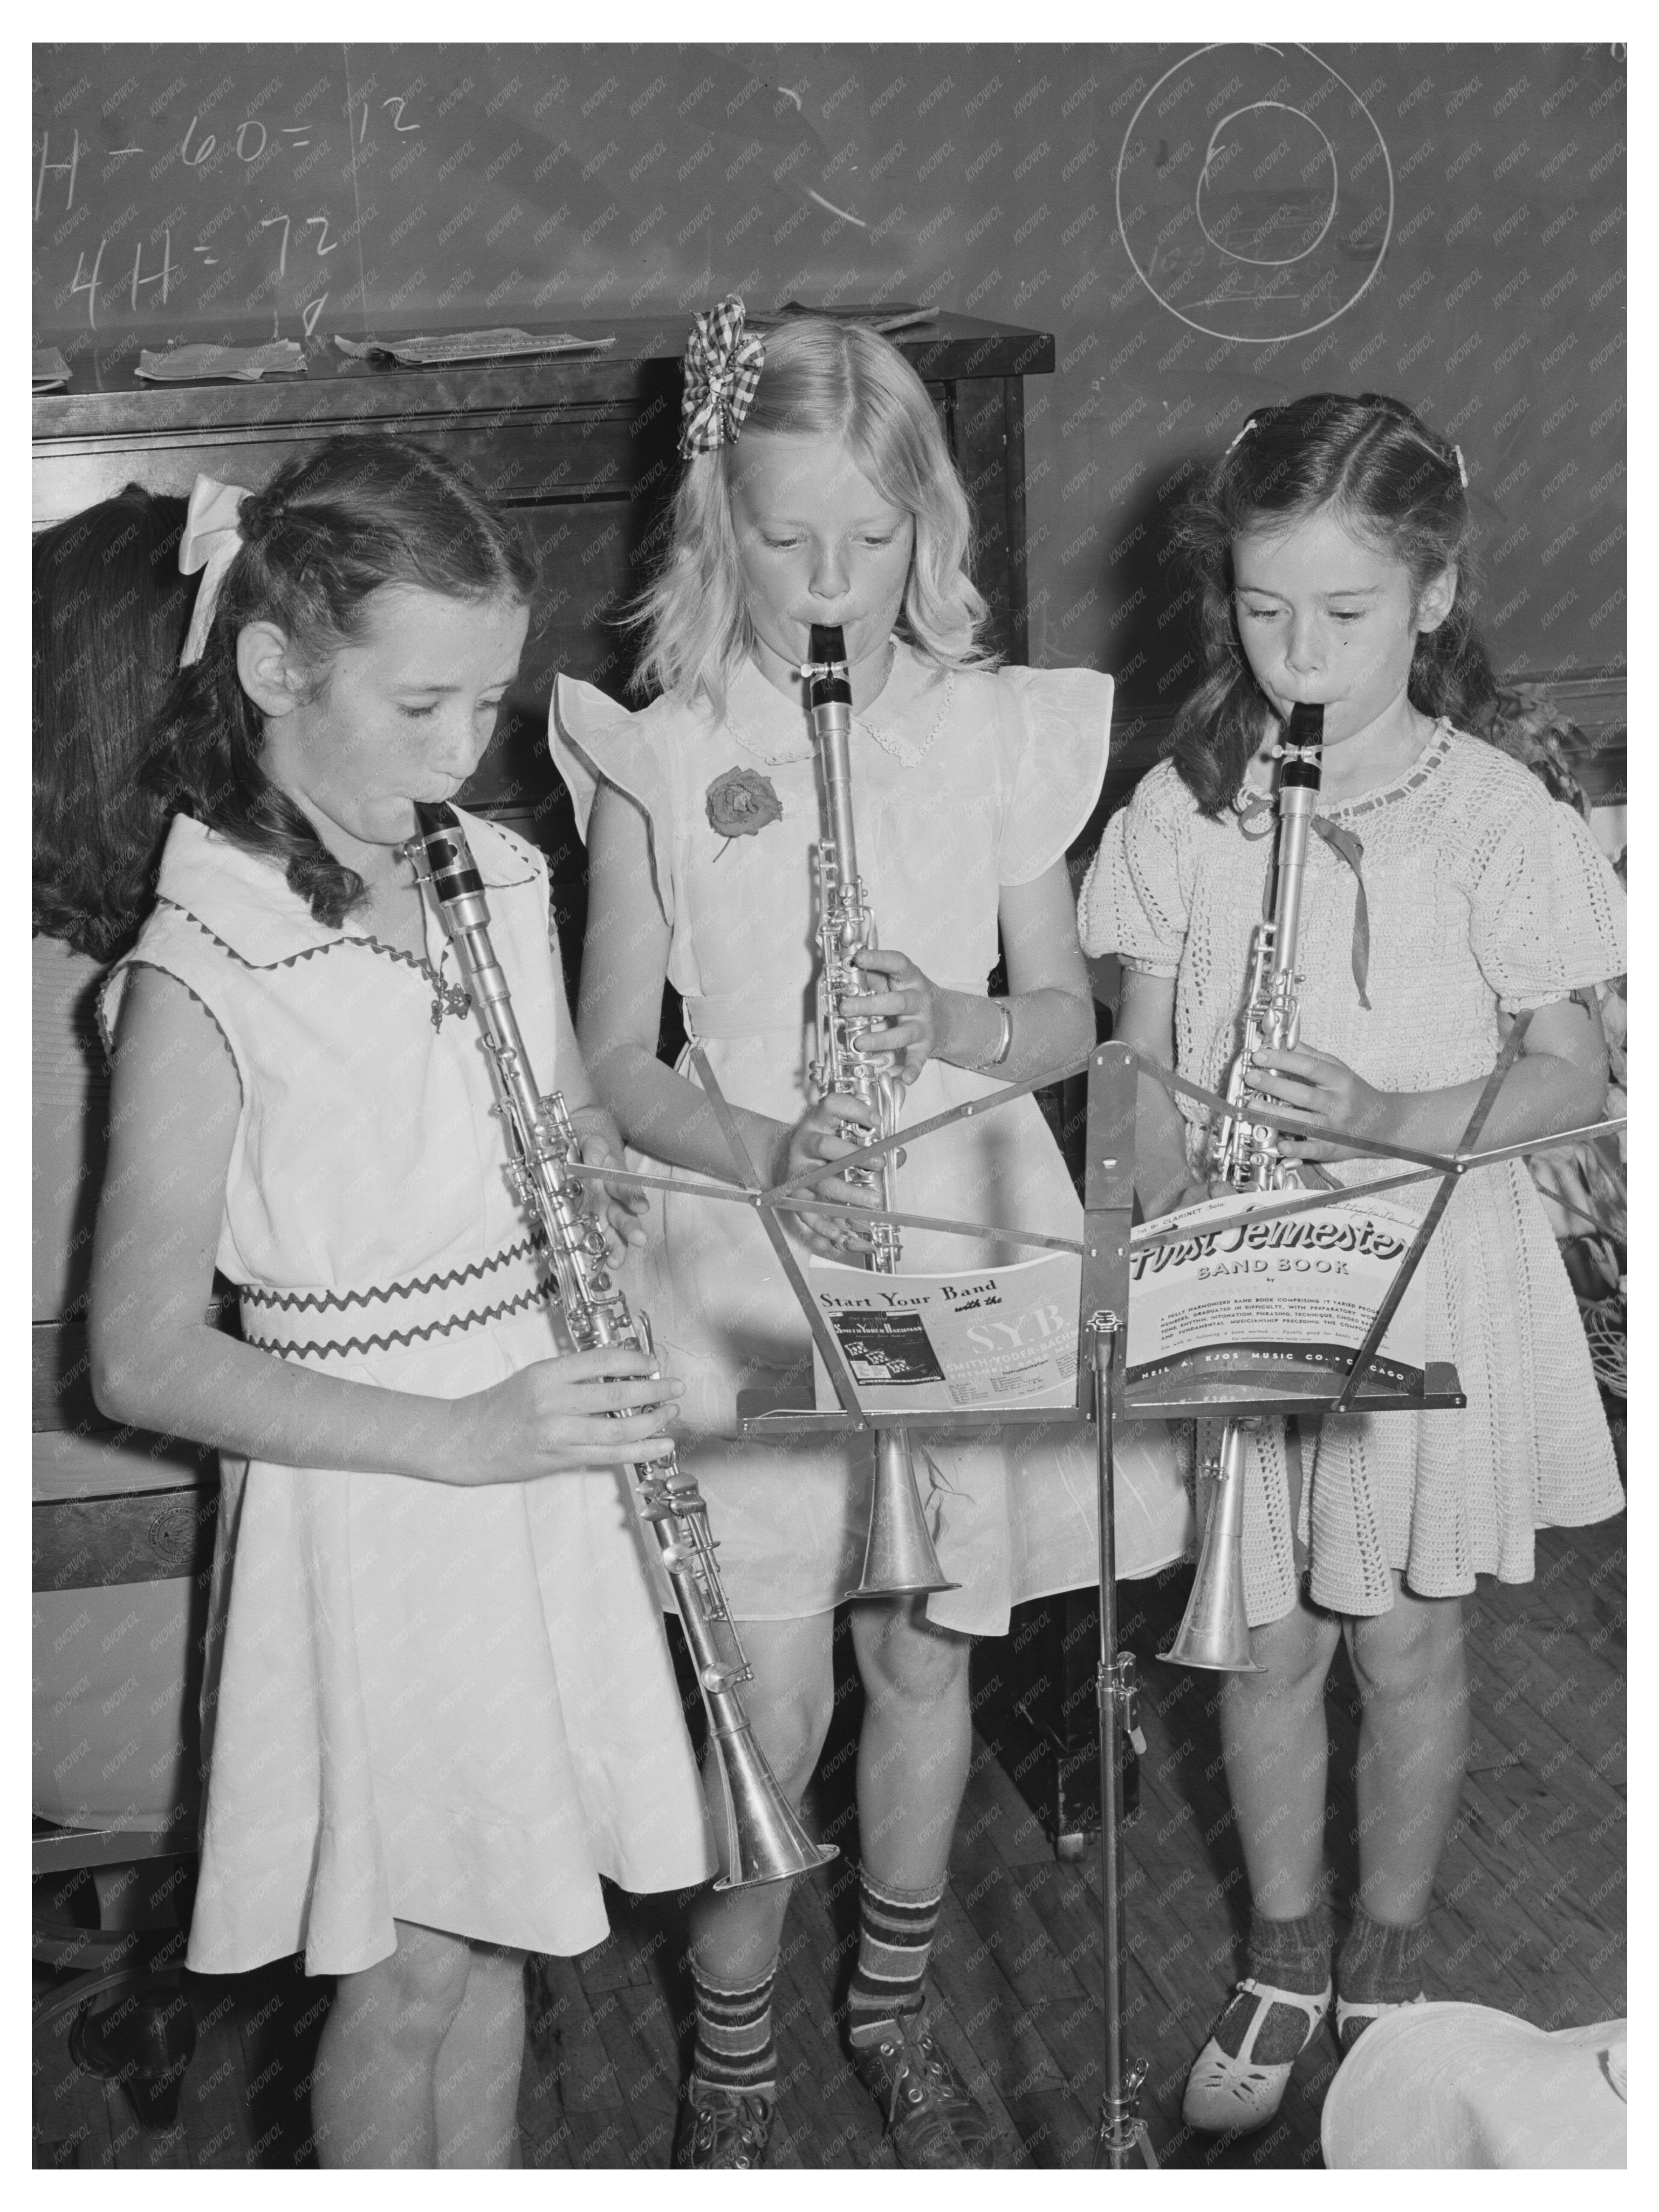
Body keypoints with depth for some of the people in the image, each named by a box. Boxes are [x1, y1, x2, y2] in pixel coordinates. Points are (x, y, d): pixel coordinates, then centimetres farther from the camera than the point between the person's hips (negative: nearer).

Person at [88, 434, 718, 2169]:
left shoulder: (497, 877, 1)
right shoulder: (202, 977, -19)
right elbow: (143, 1361, -18)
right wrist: (455, 1437, -22)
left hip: (541, 1466, 6)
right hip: (364, 1497, -6)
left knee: (493, 1930, 19)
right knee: (406, 1971, 8)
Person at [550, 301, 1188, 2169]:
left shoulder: (998, 733, 0)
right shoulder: (661, 753, -6)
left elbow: (1067, 1012, 6)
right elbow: (614, 1059, -3)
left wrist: (955, 1025, -16)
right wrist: (768, 1150, -20)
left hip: (955, 1229, 2)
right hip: (745, 1243, -2)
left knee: (924, 1657, 15)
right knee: (775, 1696, 0)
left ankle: (895, 2008, 36)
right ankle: (730, 2054, 23)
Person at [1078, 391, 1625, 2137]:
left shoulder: (1493, 814, -10)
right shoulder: (1182, 810, -3)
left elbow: (1574, 1075, -7)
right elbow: (1148, 1064, 2)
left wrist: (1392, 1116, -23)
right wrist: (1161, 1244, -12)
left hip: (1431, 1272, -2)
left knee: (1405, 1645, 11)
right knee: (1270, 1646, 12)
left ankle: (1388, 1961, 32)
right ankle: (1283, 1964, 32)